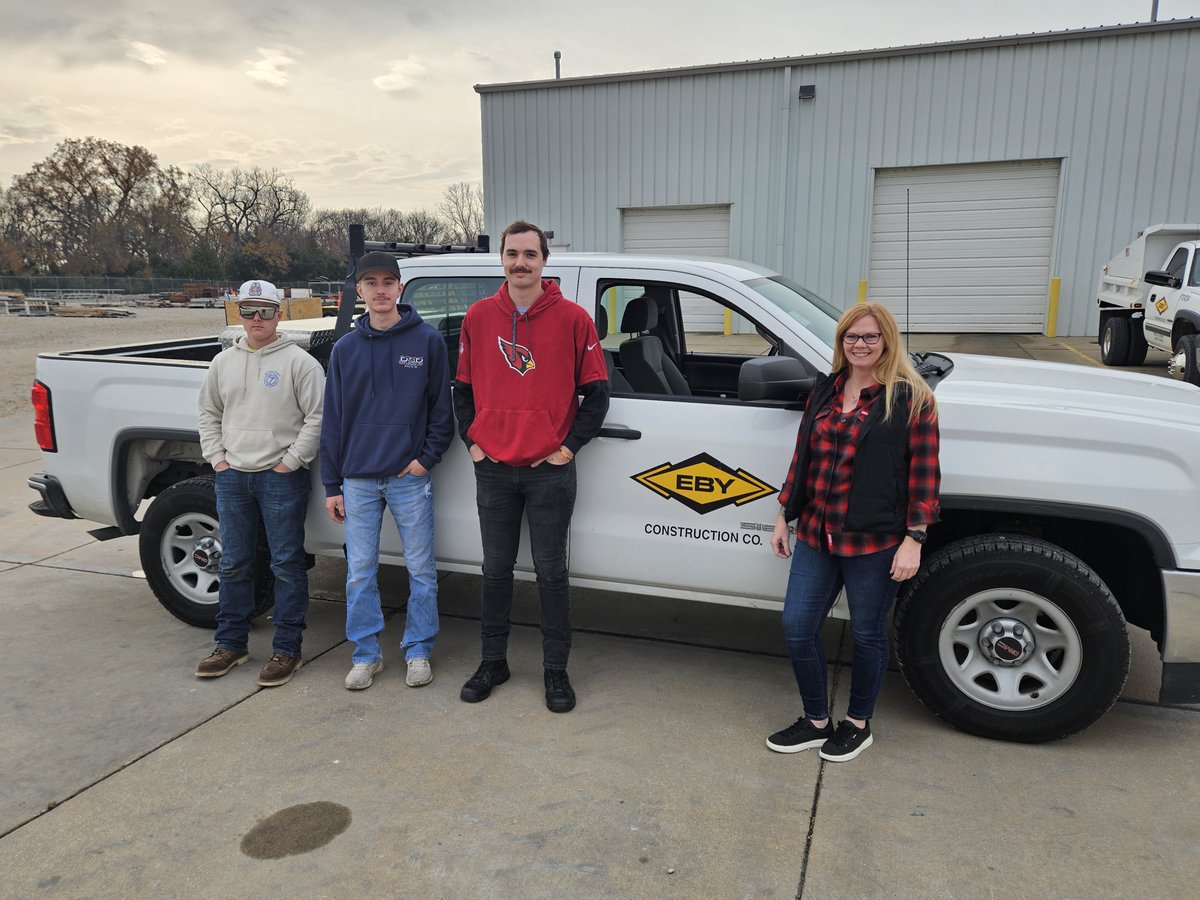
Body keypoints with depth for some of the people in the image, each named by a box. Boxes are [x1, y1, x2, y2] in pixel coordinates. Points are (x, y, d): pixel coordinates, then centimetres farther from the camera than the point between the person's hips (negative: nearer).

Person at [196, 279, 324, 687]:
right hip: (232, 475, 6)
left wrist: (291, 460, -12)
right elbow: (209, 413, 20)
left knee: (286, 564, 0)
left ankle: (287, 649, 10)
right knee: (233, 564, 13)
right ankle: (231, 643, 27)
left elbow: (317, 416, -9)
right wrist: (217, 457, 8)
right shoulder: (224, 362, 12)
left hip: (281, 476, -5)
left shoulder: (299, 362, -5)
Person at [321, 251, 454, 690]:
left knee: (421, 569, 5)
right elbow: (333, 419, 8)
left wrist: (427, 457, -8)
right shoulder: (345, 349, 7)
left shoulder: (427, 340, 0)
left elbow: (442, 407, 2)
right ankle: (366, 654, 22)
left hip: (410, 477, -2)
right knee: (360, 572, 8)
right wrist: (332, 484, 6)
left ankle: (418, 651, 21)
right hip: (358, 480, 3)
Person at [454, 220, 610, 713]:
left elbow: (596, 391, -1)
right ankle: (493, 661, 28)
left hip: (550, 470, -2)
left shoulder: (572, 318, -4)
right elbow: (463, 387, 12)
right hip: (493, 469, 3)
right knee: (496, 569, 13)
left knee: (551, 572, 6)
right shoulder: (479, 317, 5)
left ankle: (556, 670, 20)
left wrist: (570, 446, -6)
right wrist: (472, 441, 4)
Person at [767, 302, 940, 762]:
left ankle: (858, 724, 33)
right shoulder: (825, 391, 10)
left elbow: (924, 473, -8)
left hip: (875, 542, -5)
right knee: (797, 628, 7)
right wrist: (785, 516, 14)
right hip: (816, 535, 5)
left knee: (867, 635, 10)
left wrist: (913, 540, -13)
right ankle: (816, 722, 28)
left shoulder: (911, 398, -6)